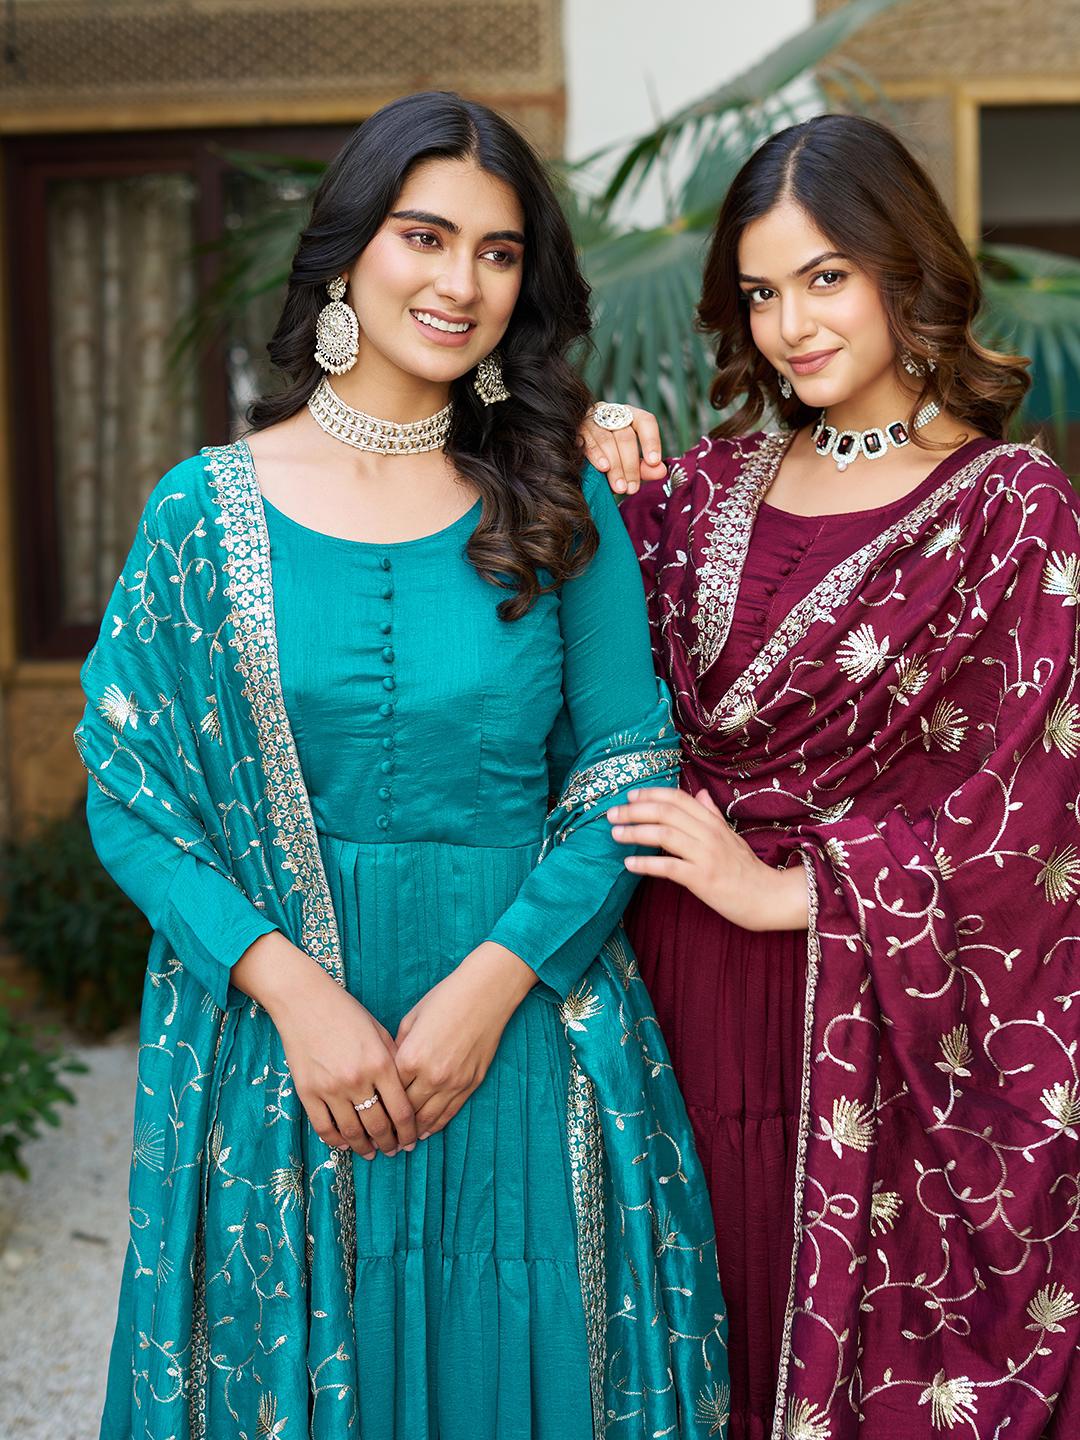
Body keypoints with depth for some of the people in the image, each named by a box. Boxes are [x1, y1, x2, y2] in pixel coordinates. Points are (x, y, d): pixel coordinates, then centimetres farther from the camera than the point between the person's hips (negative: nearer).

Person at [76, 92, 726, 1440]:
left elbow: (627, 772, -1)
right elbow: (129, 800, -2)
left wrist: (491, 982, -14)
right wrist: (293, 989, -14)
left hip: (525, 1045, 1)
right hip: (279, 1048, 0)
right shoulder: (207, 509, 0)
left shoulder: (561, 511, 2)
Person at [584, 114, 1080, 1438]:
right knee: (714, 1316, 15)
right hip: (689, 977, 4)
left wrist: (786, 889, -11)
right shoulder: (716, 481, 7)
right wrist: (612, 502, -4)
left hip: (881, 1011, -4)